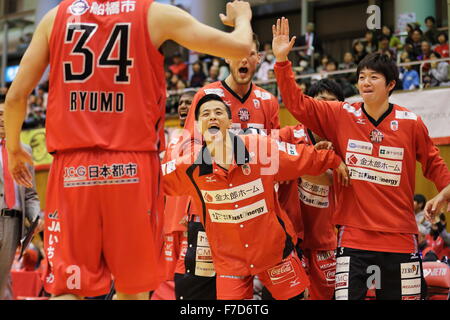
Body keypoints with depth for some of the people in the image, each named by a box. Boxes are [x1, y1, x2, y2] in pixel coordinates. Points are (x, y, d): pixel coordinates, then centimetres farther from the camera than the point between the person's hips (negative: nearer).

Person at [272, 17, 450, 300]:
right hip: (353, 236, 0)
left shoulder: (411, 123, -2)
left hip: (400, 237, 0)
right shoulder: (341, 115, 0)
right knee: (346, 296, 0)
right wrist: (282, 60, -8)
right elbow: (298, 104, 0)